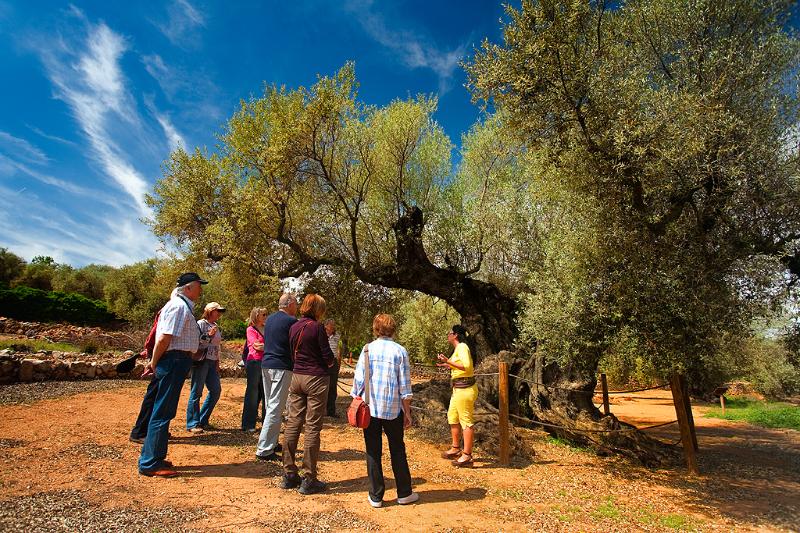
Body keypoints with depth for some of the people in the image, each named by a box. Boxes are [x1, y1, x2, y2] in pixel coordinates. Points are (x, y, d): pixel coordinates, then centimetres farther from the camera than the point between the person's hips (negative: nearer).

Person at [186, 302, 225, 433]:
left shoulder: (217, 327, 17)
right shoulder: (201, 324, -5)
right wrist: (208, 335, -23)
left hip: (212, 363, 8)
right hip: (200, 361, -8)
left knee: (216, 390, 5)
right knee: (196, 392, -4)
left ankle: (203, 420, 18)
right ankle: (193, 424, 6)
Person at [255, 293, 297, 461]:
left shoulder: (270, 319, 12)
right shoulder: (291, 321, -12)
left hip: (266, 364, 9)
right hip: (281, 367, -9)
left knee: (271, 406, 17)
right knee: (276, 409, -4)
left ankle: (271, 443, 25)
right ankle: (264, 449, -2)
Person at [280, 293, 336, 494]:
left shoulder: (294, 327, 7)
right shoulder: (317, 327, -13)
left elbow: (294, 353, 14)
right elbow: (328, 356, -11)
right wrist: (330, 363, 9)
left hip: (296, 376, 7)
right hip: (316, 378, -7)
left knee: (292, 424, 11)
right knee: (312, 428, 1)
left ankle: (289, 475, 21)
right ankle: (308, 480, 8)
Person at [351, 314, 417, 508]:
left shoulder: (367, 349, -1)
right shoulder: (400, 351, -3)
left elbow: (358, 379, -2)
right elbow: (405, 385, -3)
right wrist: (407, 412, 4)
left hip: (369, 408, 1)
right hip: (393, 409, 0)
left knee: (373, 452, 11)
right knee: (397, 450, 15)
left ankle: (376, 496, 18)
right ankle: (404, 493, 25)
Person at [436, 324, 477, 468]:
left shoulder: (462, 347, -15)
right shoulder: (458, 348, 14)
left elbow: (466, 366, -28)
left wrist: (448, 361, -25)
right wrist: (446, 365, 23)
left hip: (465, 388, -11)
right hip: (459, 388, 11)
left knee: (466, 421, -3)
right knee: (452, 417, 19)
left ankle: (467, 456, 6)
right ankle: (456, 449, 32)